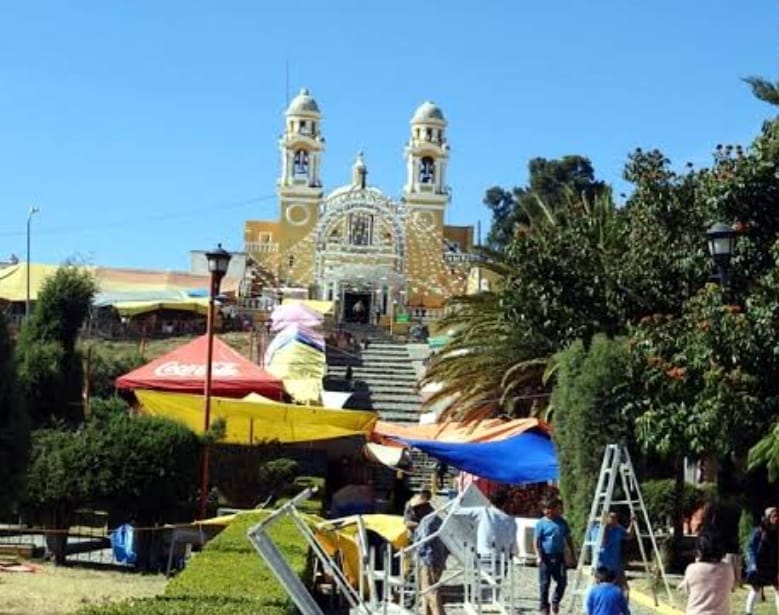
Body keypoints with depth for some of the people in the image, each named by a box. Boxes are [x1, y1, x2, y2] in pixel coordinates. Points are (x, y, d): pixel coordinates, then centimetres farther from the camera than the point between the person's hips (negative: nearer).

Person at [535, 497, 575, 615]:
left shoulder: (562, 522, 9)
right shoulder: (541, 523, -3)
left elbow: (568, 539, 16)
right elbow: (537, 541, -5)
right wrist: (538, 556, -16)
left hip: (559, 556, 3)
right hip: (546, 557, -3)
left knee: (562, 581, 0)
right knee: (545, 583, 2)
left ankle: (556, 601, 23)